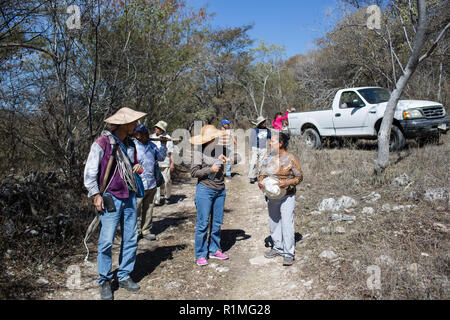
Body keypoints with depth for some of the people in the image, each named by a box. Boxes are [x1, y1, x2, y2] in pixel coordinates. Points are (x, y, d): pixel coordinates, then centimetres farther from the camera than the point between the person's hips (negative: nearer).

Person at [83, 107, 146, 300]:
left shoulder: (130, 144, 12)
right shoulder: (102, 143, -9)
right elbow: (90, 172, -7)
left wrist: (137, 168, 4)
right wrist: (96, 195, -11)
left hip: (129, 197, 7)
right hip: (110, 198, -6)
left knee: (131, 239, 9)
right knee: (106, 241, -4)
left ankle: (124, 276, 23)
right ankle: (105, 282, 12)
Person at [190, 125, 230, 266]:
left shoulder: (219, 147, 6)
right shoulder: (199, 150, -8)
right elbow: (194, 172, -11)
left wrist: (224, 158, 0)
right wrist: (210, 170, -18)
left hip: (220, 189, 5)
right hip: (205, 189, -5)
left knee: (217, 222, 12)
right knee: (203, 223, -1)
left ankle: (214, 250, 27)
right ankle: (201, 255, 11)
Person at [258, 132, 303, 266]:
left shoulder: (291, 158, -9)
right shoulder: (269, 157, 8)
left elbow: (300, 177, -6)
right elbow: (263, 173, 12)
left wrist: (287, 182, -22)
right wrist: (260, 181, -10)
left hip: (287, 196, -6)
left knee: (287, 224, -8)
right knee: (273, 223, 13)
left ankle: (289, 253, 3)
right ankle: (278, 247, 29)